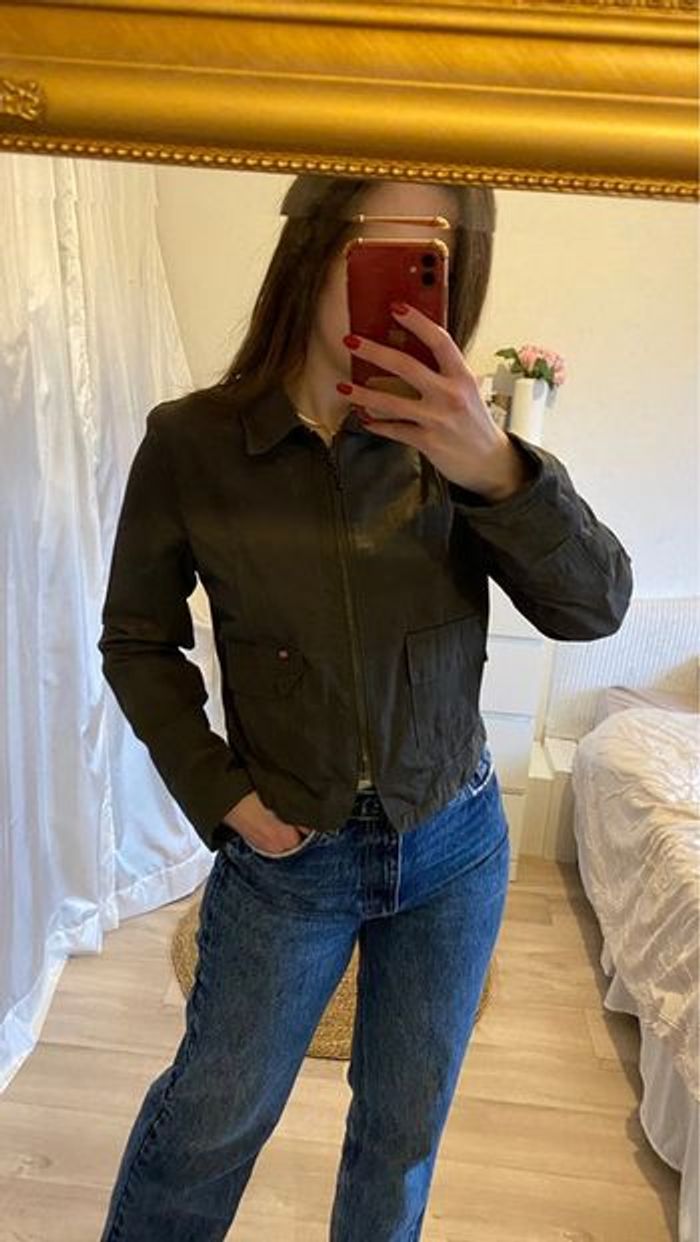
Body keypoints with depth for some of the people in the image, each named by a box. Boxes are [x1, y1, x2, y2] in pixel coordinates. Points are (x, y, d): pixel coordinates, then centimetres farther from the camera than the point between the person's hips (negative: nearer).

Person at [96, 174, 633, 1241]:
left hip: (455, 845, 2)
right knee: (215, 1112, 19)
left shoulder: (447, 438, -10)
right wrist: (217, 793, -9)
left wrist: (498, 469, -33)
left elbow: (594, 608, -16)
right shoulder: (191, 444, -12)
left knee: (406, 1122, 22)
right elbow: (138, 640, -1)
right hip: (289, 852, -1)